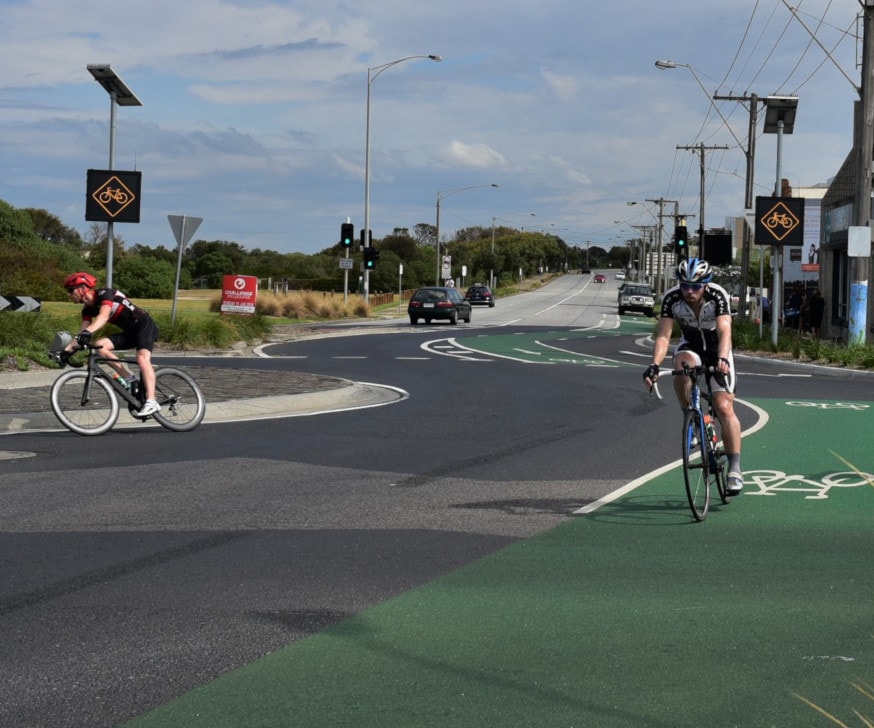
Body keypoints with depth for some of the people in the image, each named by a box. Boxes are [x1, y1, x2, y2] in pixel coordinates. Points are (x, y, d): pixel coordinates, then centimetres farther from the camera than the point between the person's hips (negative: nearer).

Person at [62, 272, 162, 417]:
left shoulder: (104, 293, -18)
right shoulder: (88, 308, 6)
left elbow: (103, 316, -36)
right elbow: (83, 332, 1)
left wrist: (88, 332, -51)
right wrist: (67, 349, -10)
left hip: (145, 325, -8)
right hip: (129, 332, 8)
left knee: (142, 359, -30)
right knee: (99, 345, -11)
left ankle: (151, 402, -39)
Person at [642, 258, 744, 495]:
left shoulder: (718, 296, -28)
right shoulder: (672, 298, -23)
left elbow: (724, 332, -39)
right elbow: (663, 336, -29)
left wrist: (723, 359, -58)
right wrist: (654, 364, -46)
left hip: (717, 351, -2)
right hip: (691, 346, 2)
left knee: (724, 407, -16)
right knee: (682, 365, -36)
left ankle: (735, 468, -11)